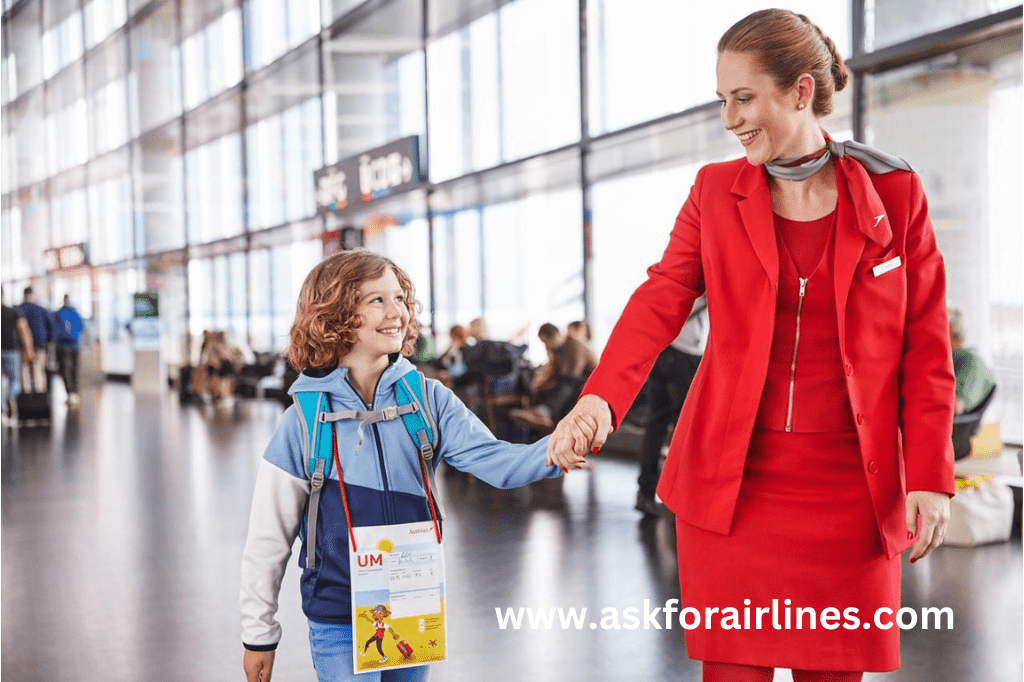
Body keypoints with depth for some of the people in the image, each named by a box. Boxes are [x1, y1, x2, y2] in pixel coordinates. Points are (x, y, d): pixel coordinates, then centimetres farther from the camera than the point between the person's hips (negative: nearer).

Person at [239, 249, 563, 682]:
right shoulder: (305, 420, -9)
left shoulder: (427, 399, -3)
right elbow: (269, 534, -3)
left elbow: (494, 460, -14)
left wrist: (555, 452, -35)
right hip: (338, 620, -3)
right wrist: (258, 634, 1)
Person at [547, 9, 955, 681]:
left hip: (850, 485, -1)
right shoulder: (717, 189, 5)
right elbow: (660, 299, -9)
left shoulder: (894, 191, 2)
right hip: (732, 479, 1)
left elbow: (926, 344, 2)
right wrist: (599, 400, -26)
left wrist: (930, 476, -6)